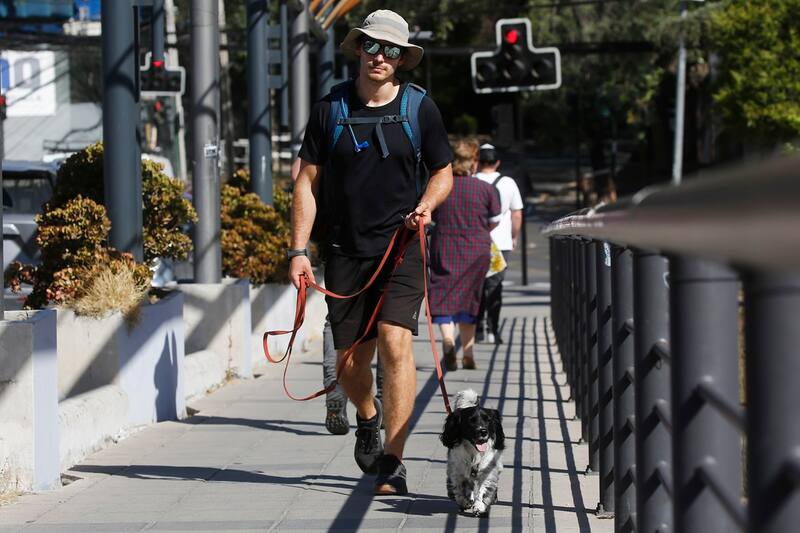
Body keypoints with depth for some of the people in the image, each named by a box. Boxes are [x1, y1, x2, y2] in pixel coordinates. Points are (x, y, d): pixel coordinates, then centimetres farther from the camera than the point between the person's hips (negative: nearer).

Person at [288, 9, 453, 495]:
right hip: (346, 250, 2)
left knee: (395, 342, -19)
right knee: (350, 360, 5)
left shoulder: (421, 108, 3)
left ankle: (393, 463, -15)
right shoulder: (331, 108, 3)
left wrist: (427, 204, -8)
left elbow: (444, 173, 14)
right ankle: (368, 417, 41)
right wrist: (299, 250, 0)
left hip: (401, 246, -2)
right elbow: (308, 180, 6)